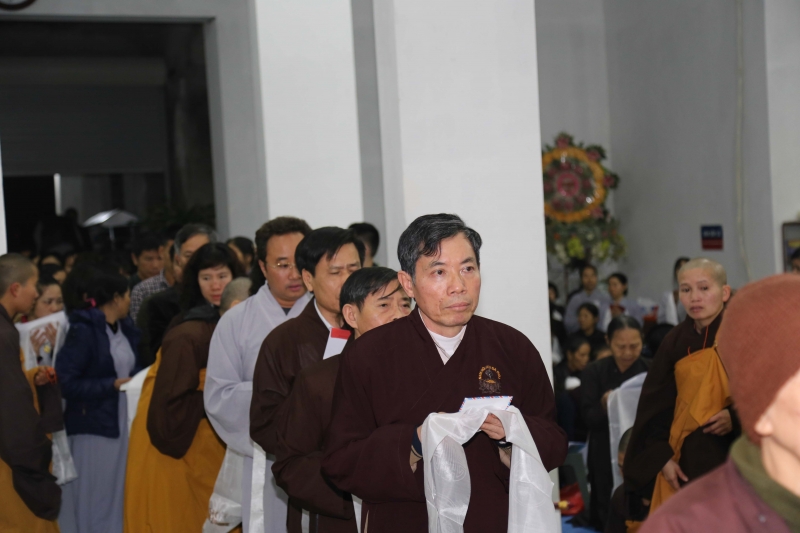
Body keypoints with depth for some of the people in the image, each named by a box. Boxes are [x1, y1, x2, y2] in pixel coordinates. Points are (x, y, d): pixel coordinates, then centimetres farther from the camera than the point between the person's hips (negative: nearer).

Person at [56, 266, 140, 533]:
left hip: (125, 424, 7)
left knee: (123, 497, 11)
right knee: (97, 501, 2)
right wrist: (112, 385, -18)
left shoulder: (126, 328, 11)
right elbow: (65, 382, -17)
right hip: (95, 427, -7)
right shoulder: (83, 330, -12)